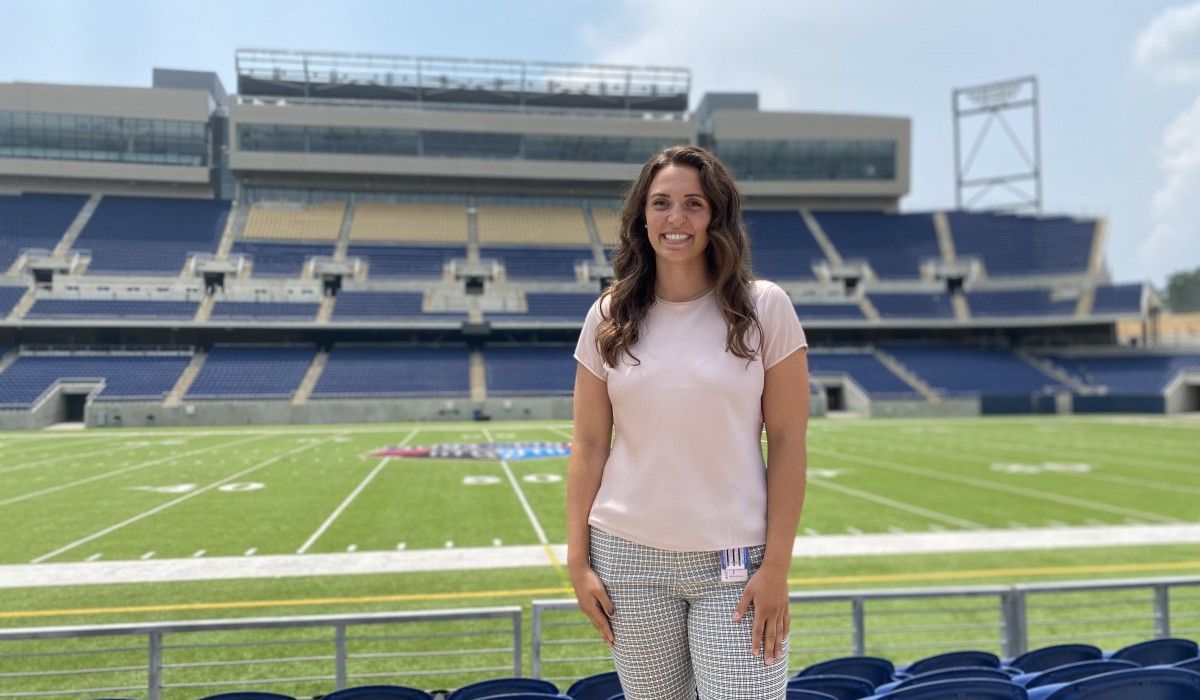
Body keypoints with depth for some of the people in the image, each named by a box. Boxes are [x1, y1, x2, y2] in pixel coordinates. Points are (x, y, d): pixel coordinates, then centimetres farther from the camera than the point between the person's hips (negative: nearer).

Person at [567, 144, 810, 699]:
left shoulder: (765, 308, -4)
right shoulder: (608, 318, 2)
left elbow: (787, 444, -4)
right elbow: (589, 446, 4)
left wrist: (776, 566, -8)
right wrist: (577, 560, 0)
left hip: (734, 563, -1)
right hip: (628, 556, 2)